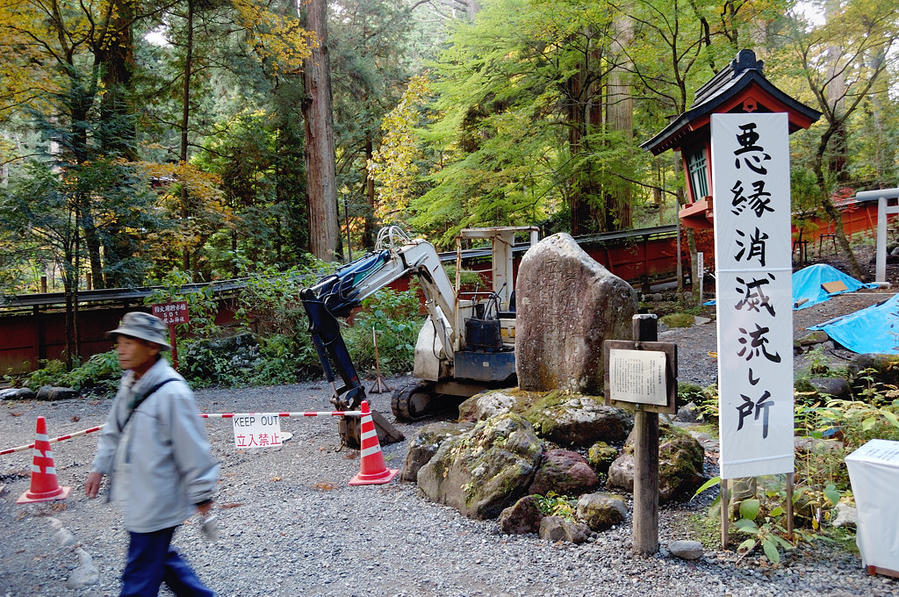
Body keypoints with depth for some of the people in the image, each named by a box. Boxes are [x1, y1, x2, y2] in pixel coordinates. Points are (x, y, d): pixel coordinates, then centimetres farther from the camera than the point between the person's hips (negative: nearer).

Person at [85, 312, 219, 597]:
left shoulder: (171, 392, -23)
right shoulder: (129, 384, 4)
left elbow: (193, 447, -18)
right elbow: (114, 430, 18)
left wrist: (201, 494, -12)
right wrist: (100, 468, 15)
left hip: (157, 501, -9)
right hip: (138, 496, 9)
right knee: (160, 557, 22)